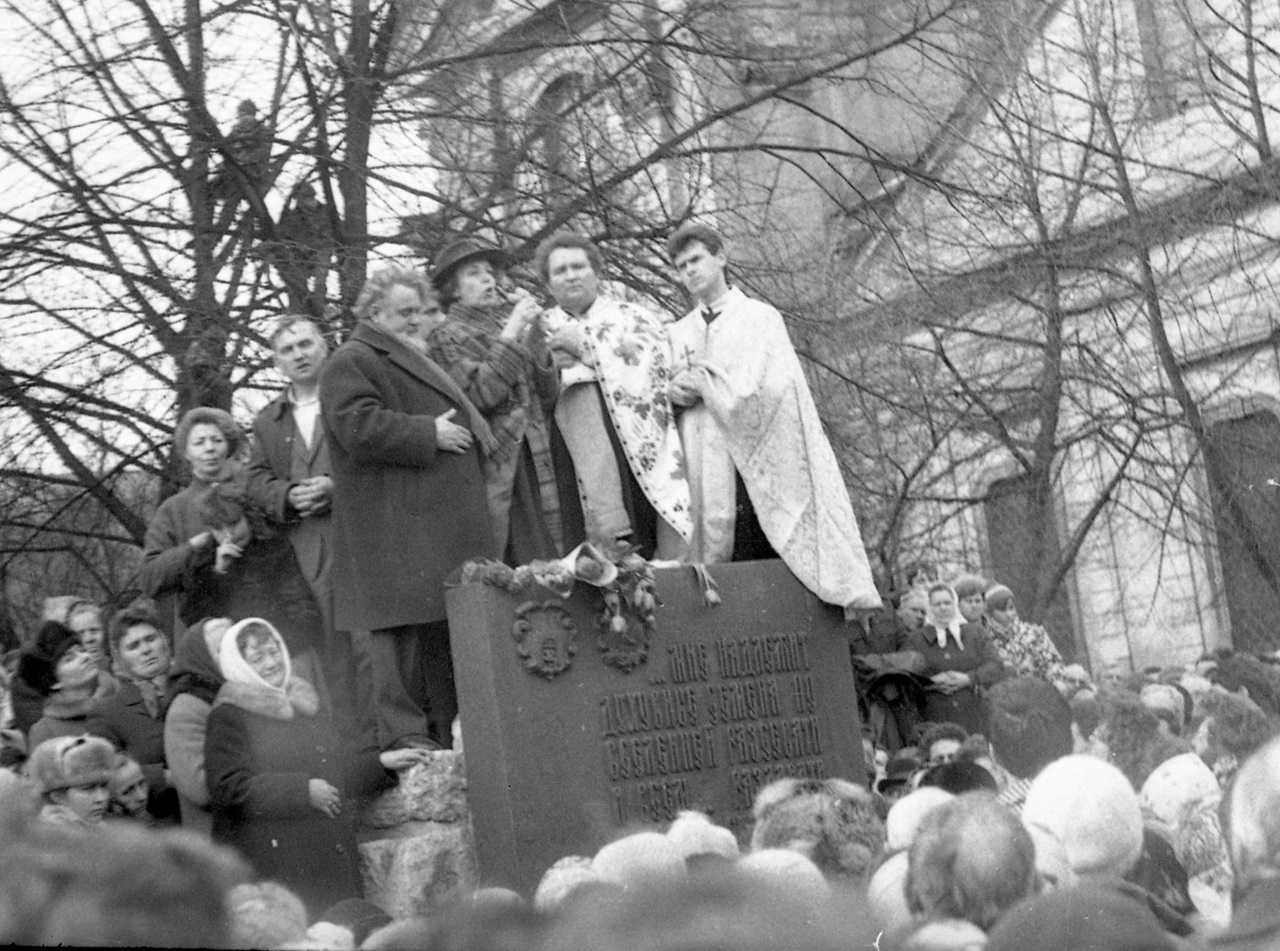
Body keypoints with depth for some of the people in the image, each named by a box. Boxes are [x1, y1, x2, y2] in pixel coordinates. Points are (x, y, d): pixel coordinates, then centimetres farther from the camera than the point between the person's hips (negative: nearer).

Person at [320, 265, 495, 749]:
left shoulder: (420, 363, 28)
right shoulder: (351, 363, -4)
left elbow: (455, 418, 42)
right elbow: (359, 427, -20)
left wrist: (467, 429, 21)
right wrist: (429, 434, -16)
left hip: (444, 524, 10)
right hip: (393, 531, -10)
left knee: (446, 633, 10)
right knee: (403, 627, -13)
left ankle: (444, 733, 16)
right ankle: (403, 736, -12)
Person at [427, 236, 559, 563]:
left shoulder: (507, 322, 17)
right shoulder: (445, 336, 2)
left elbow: (547, 399, 12)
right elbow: (479, 395, -14)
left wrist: (534, 336, 1)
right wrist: (511, 336, -13)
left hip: (524, 462, 5)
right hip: (488, 468, -5)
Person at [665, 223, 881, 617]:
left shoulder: (761, 318, 10)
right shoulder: (675, 335, 21)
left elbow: (767, 386, -5)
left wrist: (701, 379, 0)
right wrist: (677, 390, -8)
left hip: (761, 462, -2)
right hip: (705, 463, 3)